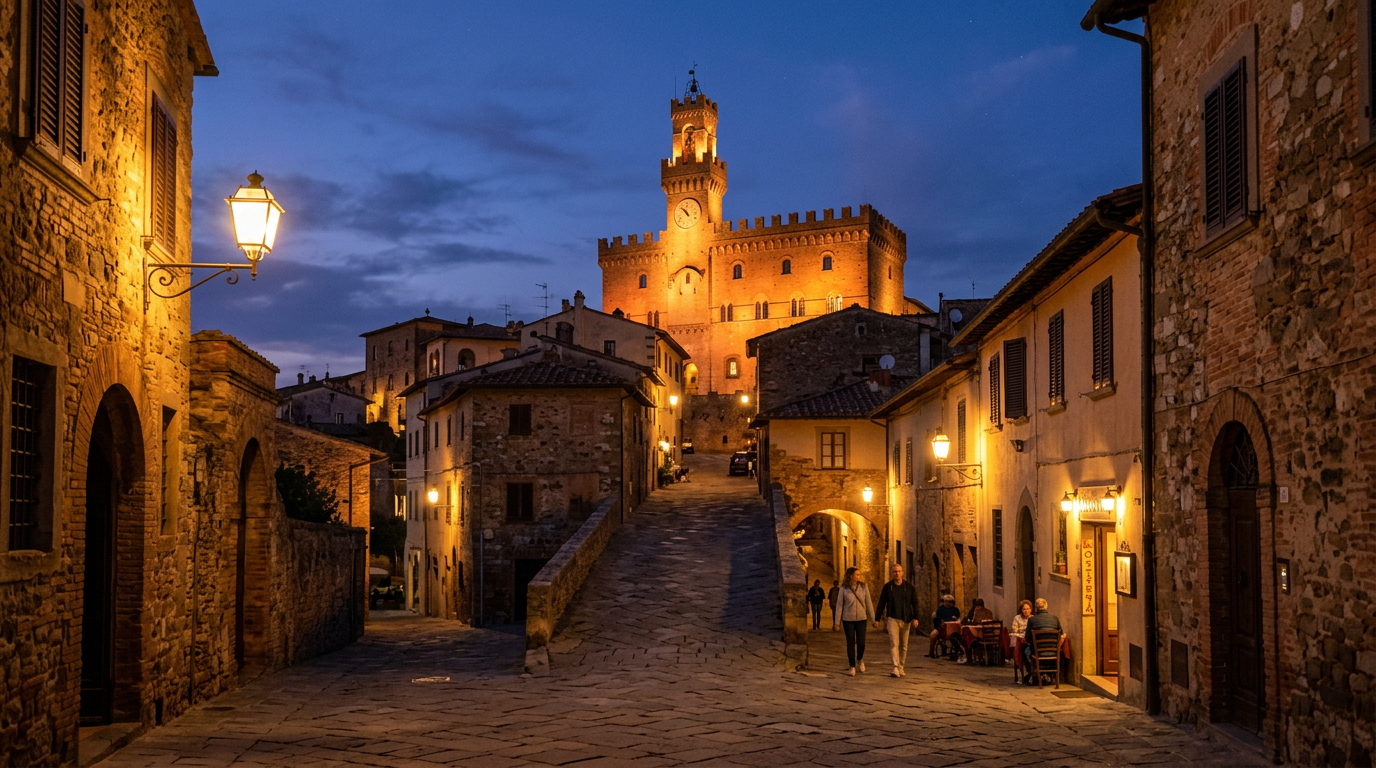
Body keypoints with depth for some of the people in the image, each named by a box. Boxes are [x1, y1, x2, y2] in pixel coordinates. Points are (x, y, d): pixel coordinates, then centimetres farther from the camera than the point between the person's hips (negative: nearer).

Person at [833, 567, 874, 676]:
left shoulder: (863, 587, -1)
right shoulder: (844, 589, -5)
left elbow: (869, 603, 2)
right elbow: (839, 605, -1)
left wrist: (873, 619, 1)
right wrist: (837, 622, -2)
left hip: (861, 619, 1)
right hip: (848, 620, -1)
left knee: (861, 643, -4)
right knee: (850, 643, 1)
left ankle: (860, 660, 27)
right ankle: (852, 667, 12)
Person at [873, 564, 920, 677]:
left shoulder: (909, 587, 2)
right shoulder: (887, 587, 2)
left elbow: (914, 603, 2)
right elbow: (881, 604, 6)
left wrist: (915, 618, -9)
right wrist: (877, 619, 4)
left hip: (906, 620, 2)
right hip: (892, 619, -2)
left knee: (903, 645, 8)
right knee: (894, 643, -14)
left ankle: (901, 668, 21)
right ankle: (896, 669, -21)